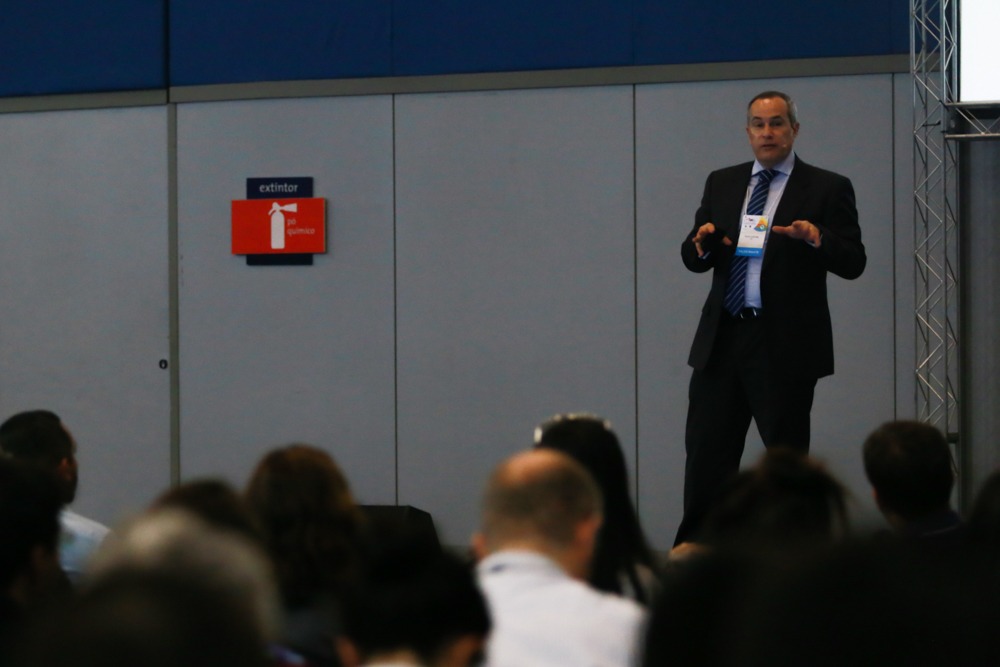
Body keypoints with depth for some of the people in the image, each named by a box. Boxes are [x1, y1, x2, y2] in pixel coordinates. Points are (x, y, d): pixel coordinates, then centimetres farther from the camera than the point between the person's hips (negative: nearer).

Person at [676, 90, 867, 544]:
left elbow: (853, 263, -8)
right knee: (705, 453, 5)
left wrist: (817, 238, -27)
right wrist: (702, 243, -10)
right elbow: (693, 259, 13)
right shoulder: (721, 183, 13)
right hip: (722, 339, 4)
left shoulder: (827, 189, 0)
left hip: (785, 344, -4)